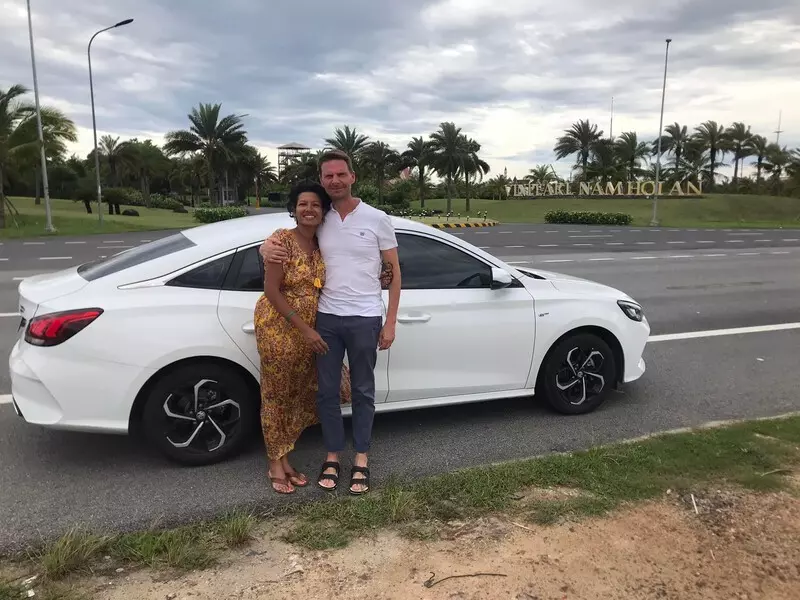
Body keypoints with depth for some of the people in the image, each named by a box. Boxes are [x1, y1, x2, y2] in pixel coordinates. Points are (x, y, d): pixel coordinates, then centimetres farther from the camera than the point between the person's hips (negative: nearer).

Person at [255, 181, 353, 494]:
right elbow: (271, 290, -17)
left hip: (308, 329, 6)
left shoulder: (322, 245, 4)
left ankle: (284, 460, 26)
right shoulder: (282, 239, -15)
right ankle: (275, 465, 20)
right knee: (277, 394, 5)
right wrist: (305, 329, -19)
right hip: (277, 325, -6)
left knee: (299, 394, 11)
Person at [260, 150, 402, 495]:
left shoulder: (377, 219, -2)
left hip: (365, 319, -2)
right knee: (326, 391, 10)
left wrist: (390, 322, -5)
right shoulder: (318, 220, 4)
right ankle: (332, 457, 26)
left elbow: (393, 272, 1)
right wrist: (267, 247, -11)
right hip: (326, 318, 3)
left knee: (362, 391, 10)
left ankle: (361, 460, 23)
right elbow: (283, 238, 15)